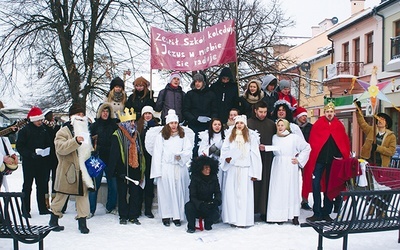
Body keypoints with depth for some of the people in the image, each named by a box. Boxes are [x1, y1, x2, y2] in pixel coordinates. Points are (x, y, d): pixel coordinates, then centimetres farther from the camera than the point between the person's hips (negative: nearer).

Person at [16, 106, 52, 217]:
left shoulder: (44, 129, 8)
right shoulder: (24, 130, -6)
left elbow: (48, 144, 16)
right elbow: (19, 146, -9)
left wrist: (46, 151, -4)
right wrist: (30, 154, -20)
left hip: (42, 162, 5)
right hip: (29, 162, -4)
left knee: (42, 185, 10)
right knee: (27, 186, 1)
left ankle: (43, 208, 19)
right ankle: (25, 210, 7)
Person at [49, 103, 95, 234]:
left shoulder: (85, 131, 17)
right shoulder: (64, 131, -6)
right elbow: (61, 148, -23)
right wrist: (76, 141, -34)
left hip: (82, 169, 6)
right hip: (67, 170, -5)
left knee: (83, 195, 4)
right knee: (61, 196, 6)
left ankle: (82, 222, 10)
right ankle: (54, 220, 23)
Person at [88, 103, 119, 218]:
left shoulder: (114, 124, 8)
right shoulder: (94, 125, 5)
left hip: (110, 158, 2)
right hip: (97, 158, -2)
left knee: (113, 184, 6)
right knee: (95, 184, 0)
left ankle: (110, 207, 21)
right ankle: (91, 210, 7)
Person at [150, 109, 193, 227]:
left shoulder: (183, 135, 10)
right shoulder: (161, 136, 4)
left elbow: (188, 150, 6)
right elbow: (157, 154, 0)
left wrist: (181, 155, -16)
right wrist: (157, 171, -6)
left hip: (180, 168, 2)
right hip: (166, 168, -2)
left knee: (179, 191, 3)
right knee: (166, 191, 1)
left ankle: (177, 216, 9)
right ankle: (166, 216, 9)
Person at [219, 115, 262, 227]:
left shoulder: (251, 136, -1)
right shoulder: (230, 135, 8)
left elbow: (254, 154, -3)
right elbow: (224, 149, 15)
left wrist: (254, 172, -7)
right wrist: (226, 157, -8)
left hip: (245, 169, -3)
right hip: (232, 168, 3)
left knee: (244, 193, -1)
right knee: (231, 192, 3)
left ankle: (243, 219, 6)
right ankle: (233, 218, 12)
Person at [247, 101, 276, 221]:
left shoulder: (271, 124, 11)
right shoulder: (249, 123, 1)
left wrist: (270, 148, 2)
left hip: (267, 158, 3)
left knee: (266, 184, 3)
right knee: (254, 184, -4)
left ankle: (264, 211, 10)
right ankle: (252, 210, 4)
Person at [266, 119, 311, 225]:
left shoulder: (294, 137, 0)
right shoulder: (274, 137, 11)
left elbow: (307, 147, 3)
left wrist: (299, 159, 0)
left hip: (290, 167, -2)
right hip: (278, 167, 3)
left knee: (291, 189, -2)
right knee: (278, 190, -1)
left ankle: (294, 216, 3)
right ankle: (280, 216, 3)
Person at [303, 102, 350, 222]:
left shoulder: (339, 126, 7)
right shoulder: (318, 124, 0)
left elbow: (345, 142, 9)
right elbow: (312, 141, -2)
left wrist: (343, 156, 0)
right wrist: (313, 156, -9)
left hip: (333, 160, 2)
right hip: (319, 159, -2)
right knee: (316, 185, -7)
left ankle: (326, 213, 18)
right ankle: (317, 213, 1)